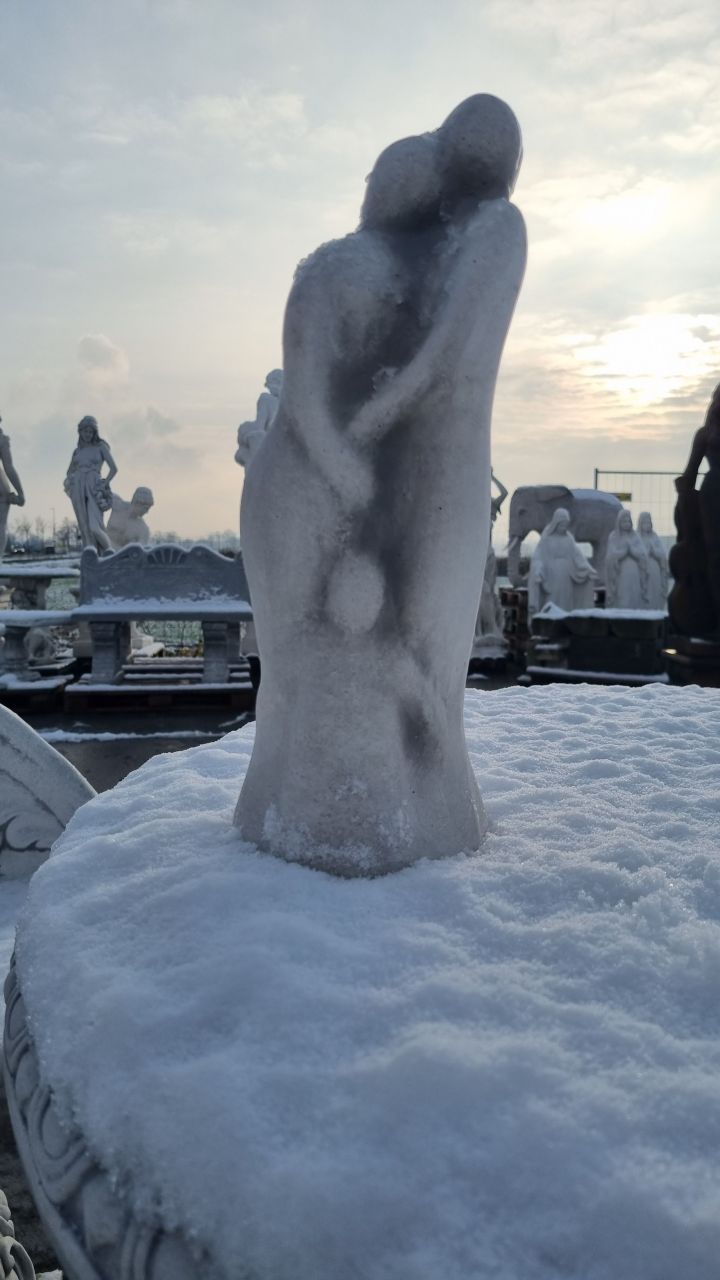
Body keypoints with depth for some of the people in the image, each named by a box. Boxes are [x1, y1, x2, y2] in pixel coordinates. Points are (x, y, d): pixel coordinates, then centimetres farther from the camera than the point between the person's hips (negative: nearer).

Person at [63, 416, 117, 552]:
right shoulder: (77, 451, 18)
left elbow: (114, 468, 0)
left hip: (94, 490, -4)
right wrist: (69, 482, 6)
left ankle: (110, 550, -3)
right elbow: (69, 472, 27)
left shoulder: (101, 446, 7)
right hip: (78, 490, 4)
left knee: (95, 527, -19)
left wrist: (104, 484, -10)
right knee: (85, 527, -2)